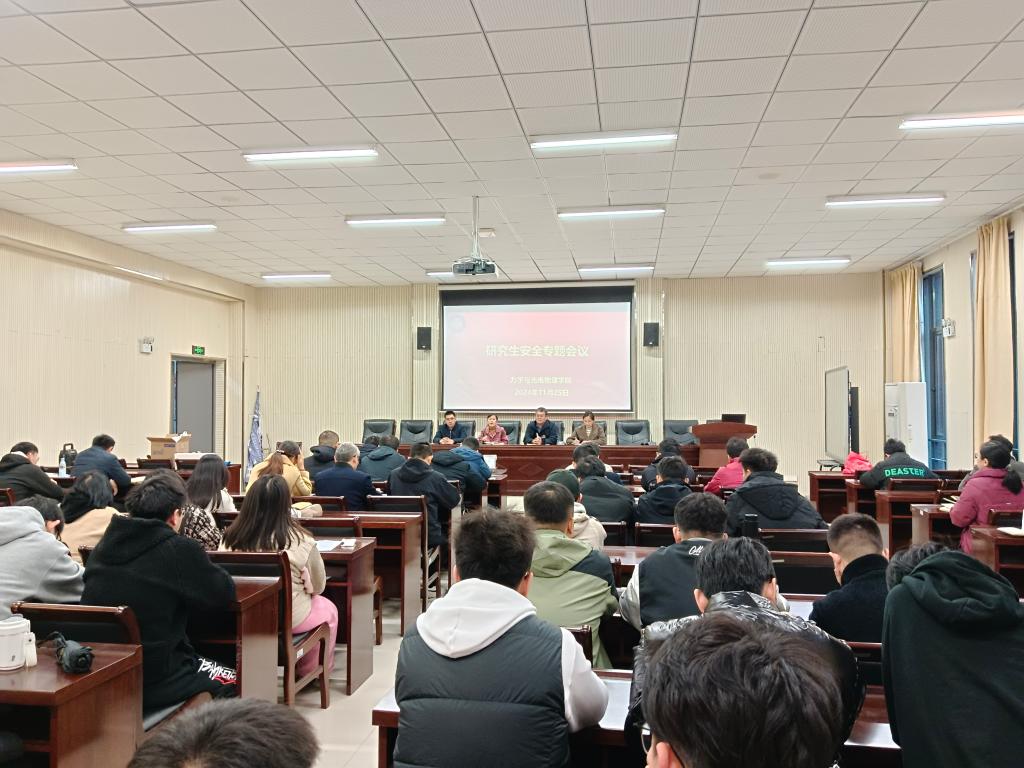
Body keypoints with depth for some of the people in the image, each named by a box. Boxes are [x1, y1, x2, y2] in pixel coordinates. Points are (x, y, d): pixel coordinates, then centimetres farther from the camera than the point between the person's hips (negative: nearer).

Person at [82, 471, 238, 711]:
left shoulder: (104, 544, 3)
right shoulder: (180, 550, -16)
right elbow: (225, 595, -5)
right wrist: (208, 570, 14)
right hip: (151, 684, -7)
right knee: (233, 681, 18)